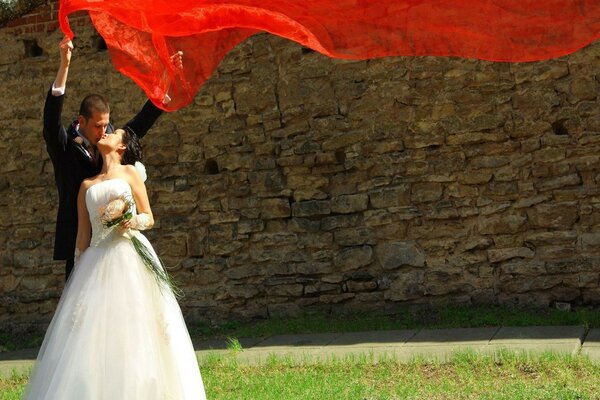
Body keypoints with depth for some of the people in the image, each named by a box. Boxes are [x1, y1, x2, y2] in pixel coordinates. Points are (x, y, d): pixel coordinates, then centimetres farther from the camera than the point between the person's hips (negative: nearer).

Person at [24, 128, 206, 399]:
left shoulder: (130, 173, 11)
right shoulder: (87, 185, 19)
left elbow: (149, 219, 8)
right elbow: (83, 234, 16)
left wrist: (132, 221, -13)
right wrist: (83, 269, 9)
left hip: (130, 256, -3)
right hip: (97, 260, 3)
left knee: (132, 323, -8)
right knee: (94, 330, -4)